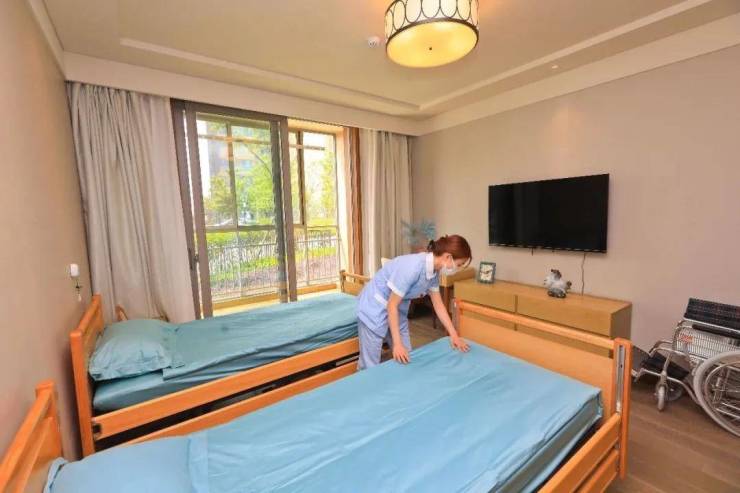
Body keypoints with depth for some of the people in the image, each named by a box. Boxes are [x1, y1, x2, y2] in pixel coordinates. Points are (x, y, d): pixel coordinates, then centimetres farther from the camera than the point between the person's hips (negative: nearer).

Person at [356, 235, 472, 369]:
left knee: (406, 359, 12)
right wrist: (397, 344, -20)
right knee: (370, 367, -2)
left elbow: (438, 304, 6)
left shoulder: (434, 272, -6)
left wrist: (454, 335, 7)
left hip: (397, 311, 8)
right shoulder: (412, 267, -33)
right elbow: (392, 305, -25)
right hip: (375, 308, -8)